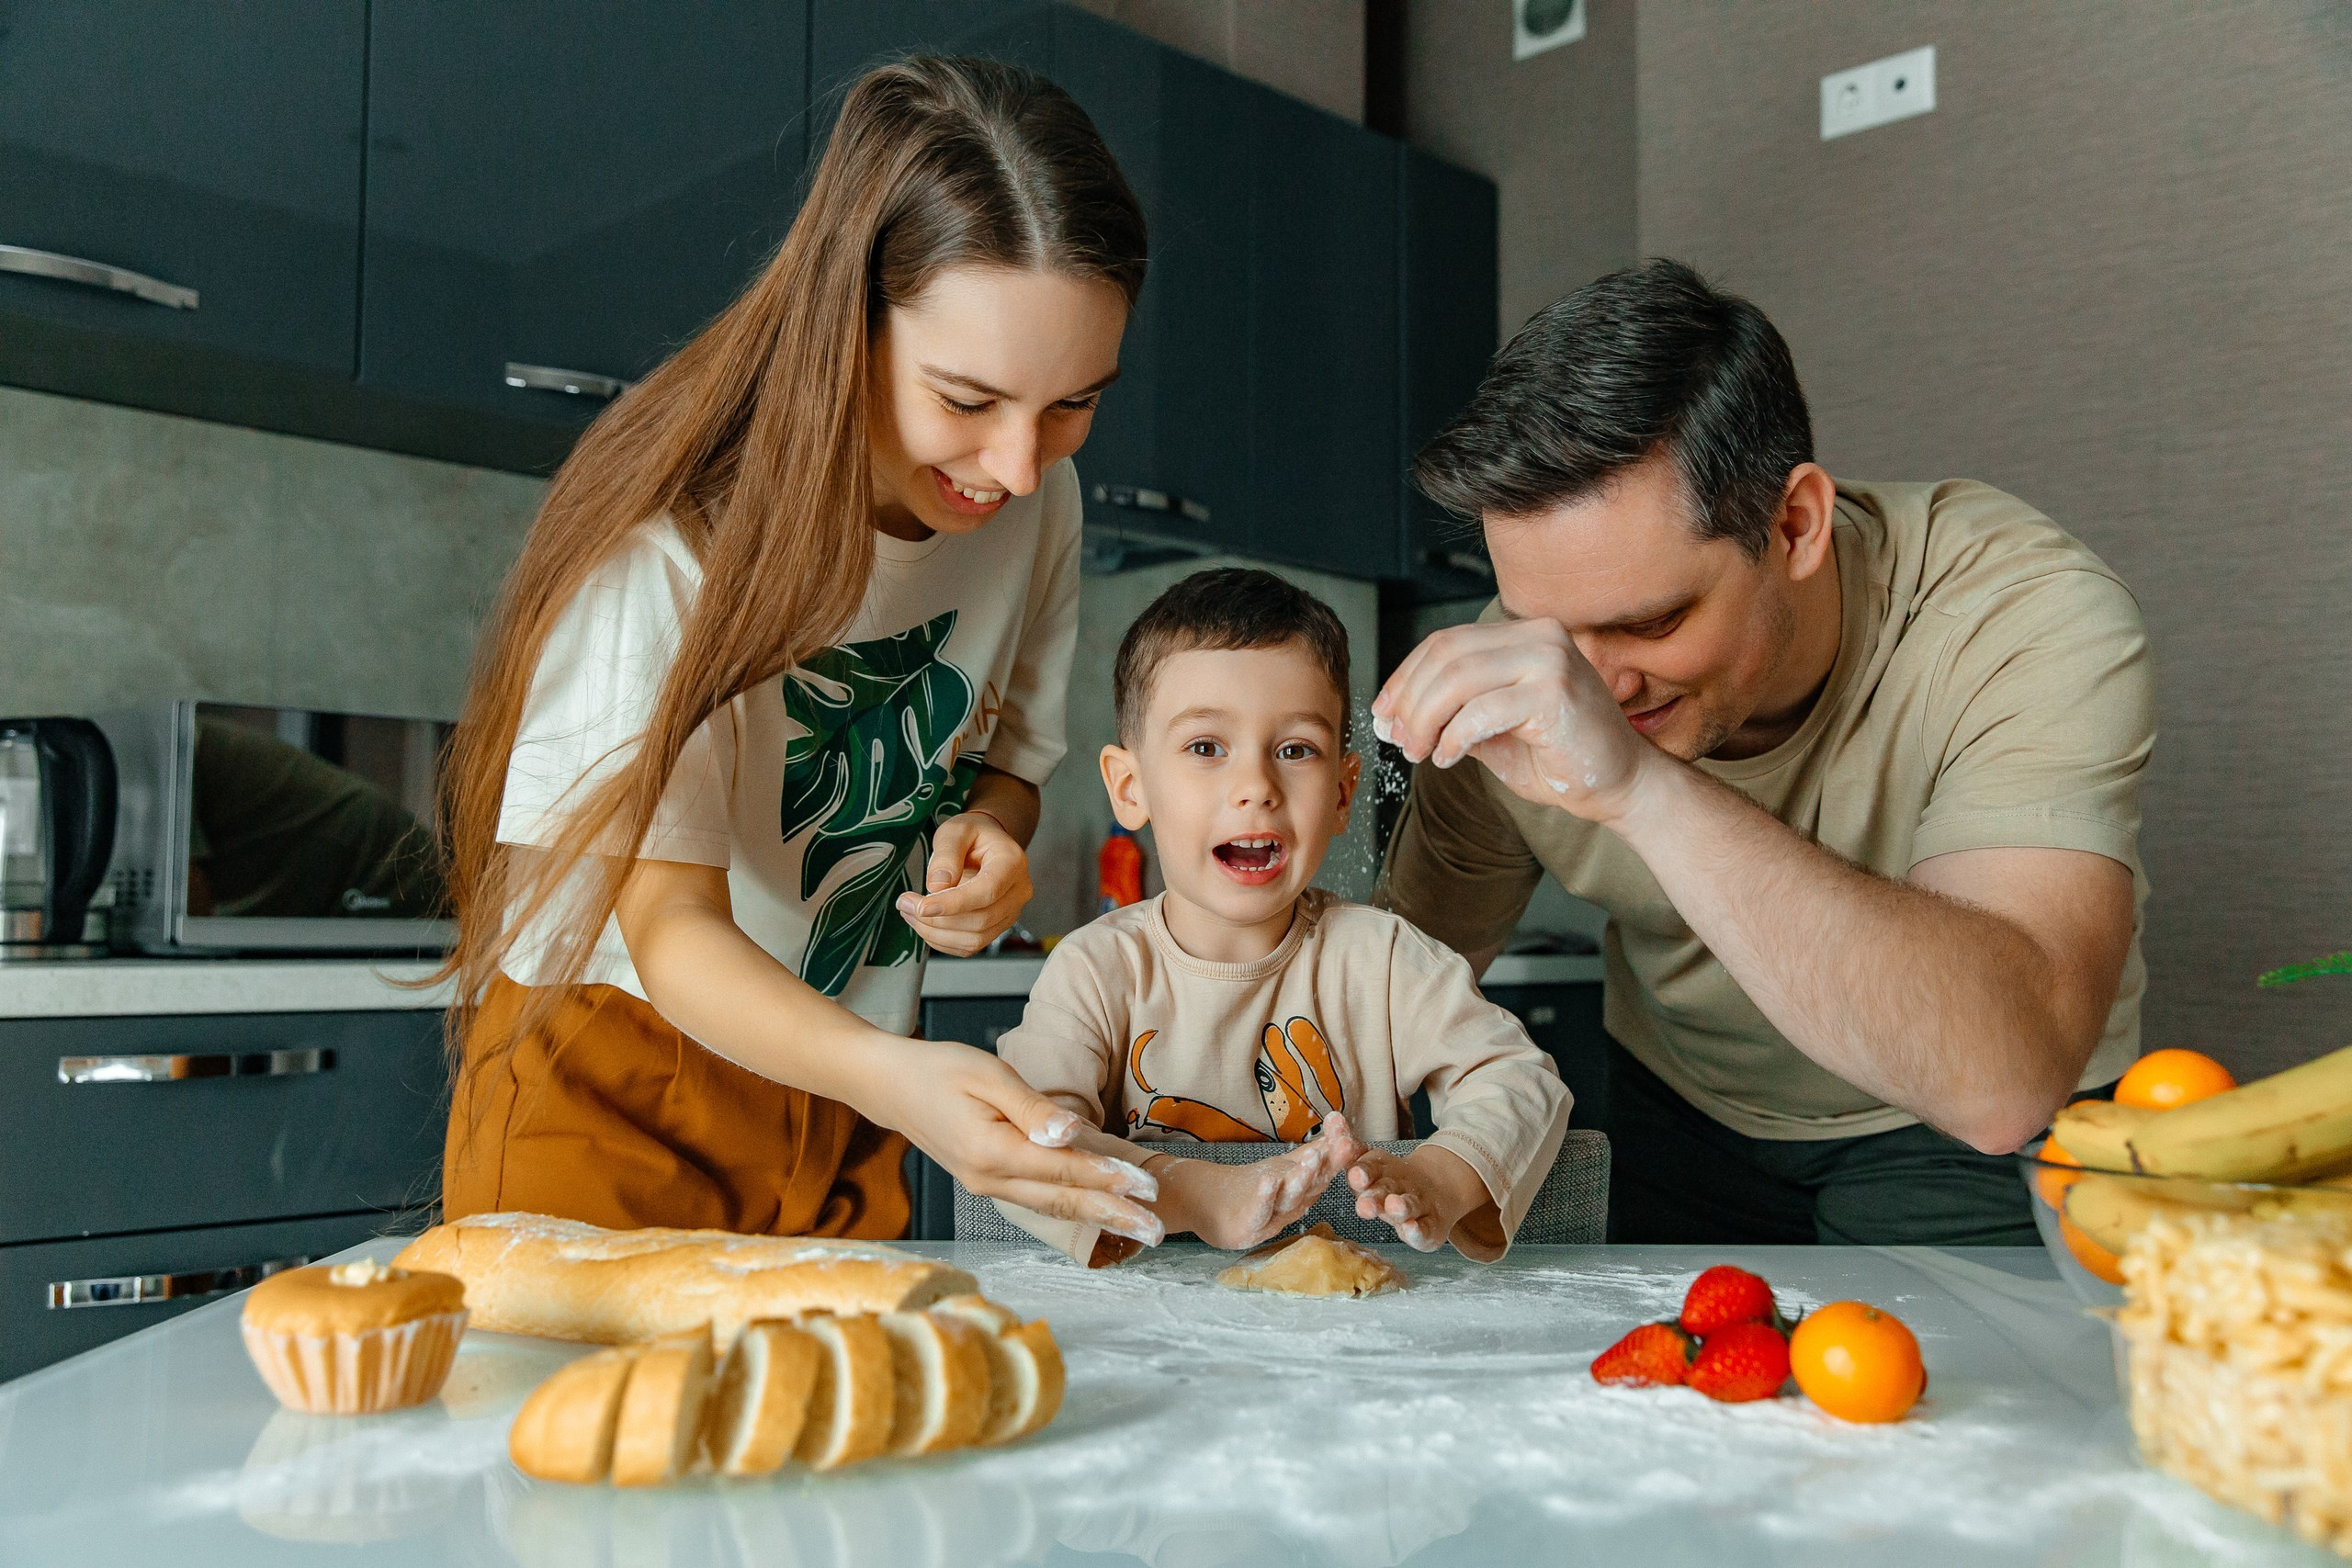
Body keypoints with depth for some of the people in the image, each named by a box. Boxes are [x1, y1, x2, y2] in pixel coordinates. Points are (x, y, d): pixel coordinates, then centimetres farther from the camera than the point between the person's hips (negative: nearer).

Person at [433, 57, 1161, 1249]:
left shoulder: (1037, 503, -8)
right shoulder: (670, 537, -24)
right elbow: (668, 924, -27)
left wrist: (984, 833, -17)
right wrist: (895, 1076, -46)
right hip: (611, 1081, -4)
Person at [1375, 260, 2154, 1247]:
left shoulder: (2029, 619, -30)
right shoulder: (1507, 700, -20)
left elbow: (2004, 1078, -43)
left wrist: (1643, 788, -50)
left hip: (1957, 1137, -2)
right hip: (1678, 1109, 3)